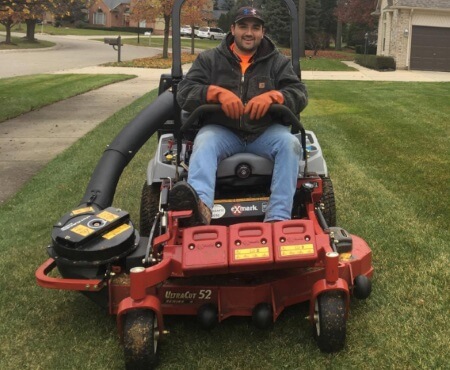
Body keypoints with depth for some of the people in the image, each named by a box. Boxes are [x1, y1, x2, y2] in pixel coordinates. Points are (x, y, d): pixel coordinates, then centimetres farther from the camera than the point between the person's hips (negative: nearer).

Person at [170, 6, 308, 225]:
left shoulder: (278, 61, 13)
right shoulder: (209, 59, 10)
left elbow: (299, 94, 1)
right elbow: (184, 93, -1)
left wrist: (272, 96, -22)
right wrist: (218, 93, -22)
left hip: (265, 131, 1)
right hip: (221, 130, -1)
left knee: (290, 144, -30)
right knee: (204, 144, -34)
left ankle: (278, 218, -43)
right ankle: (200, 206, -64)